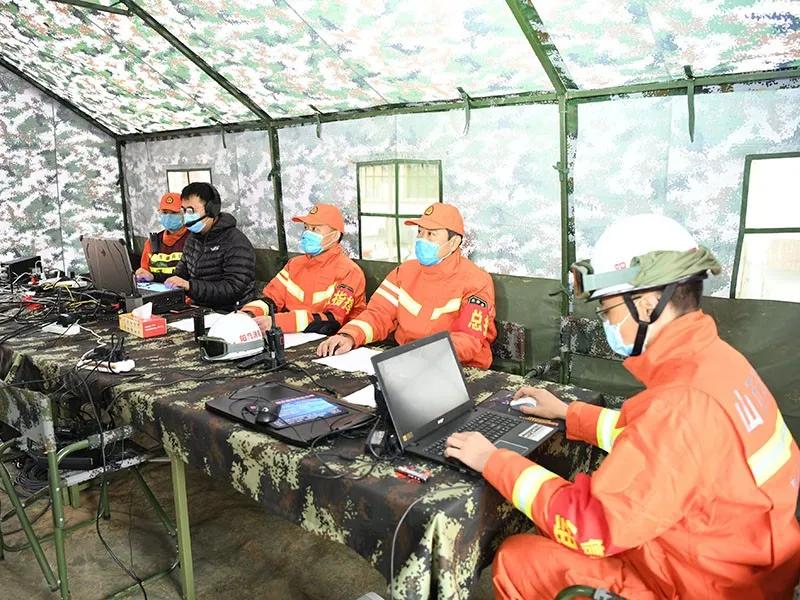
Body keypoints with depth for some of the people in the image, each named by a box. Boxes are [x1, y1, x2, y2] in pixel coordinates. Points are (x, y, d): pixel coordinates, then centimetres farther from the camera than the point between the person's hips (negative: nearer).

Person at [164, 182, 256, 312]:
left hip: (232, 314, -7)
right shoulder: (193, 238, 14)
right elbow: (181, 271, 24)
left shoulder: (236, 244, -14)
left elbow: (233, 289, -22)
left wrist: (190, 286, -27)